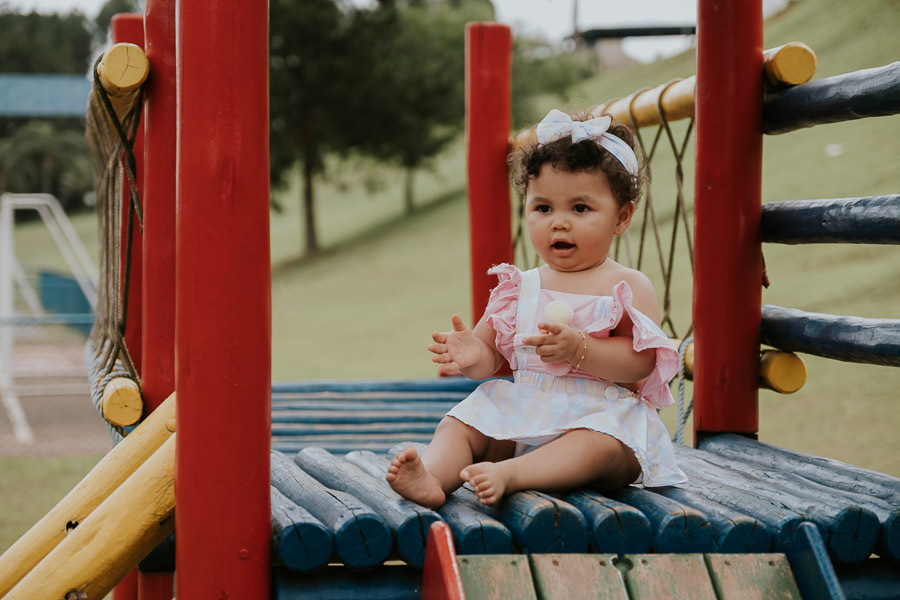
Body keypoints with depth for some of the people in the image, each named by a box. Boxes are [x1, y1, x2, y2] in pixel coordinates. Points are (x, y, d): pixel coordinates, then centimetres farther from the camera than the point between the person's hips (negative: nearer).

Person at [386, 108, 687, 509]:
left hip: (601, 415, -5)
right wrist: (472, 356, -13)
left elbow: (641, 362, -11)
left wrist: (578, 348, -25)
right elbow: (491, 354, 13)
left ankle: (508, 475, -53)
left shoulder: (628, 287, 1)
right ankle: (430, 479, -39)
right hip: (522, 414, 5)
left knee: (600, 446, -37)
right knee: (459, 424, -13)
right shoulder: (519, 288, 15)